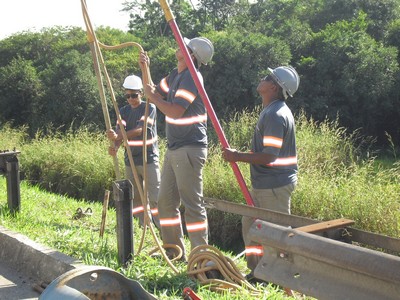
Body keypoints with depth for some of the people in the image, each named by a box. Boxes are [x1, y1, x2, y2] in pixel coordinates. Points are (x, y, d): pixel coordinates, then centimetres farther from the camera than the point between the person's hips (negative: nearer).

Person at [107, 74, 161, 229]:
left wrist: (118, 136, -31)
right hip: (130, 160, 6)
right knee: (134, 197, 9)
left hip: (149, 159, -5)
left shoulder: (149, 108, -6)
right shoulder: (123, 111, 9)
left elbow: (140, 129, -19)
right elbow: (120, 132, -3)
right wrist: (115, 147, -25)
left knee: (154, 197, -9)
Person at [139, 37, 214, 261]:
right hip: (174, 148, 10)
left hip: (190, 149, -10)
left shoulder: (191, 77, -15)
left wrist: (153, 98, -10)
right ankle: (174, 250, 25)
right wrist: (145, 70, 12)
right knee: (166, 201, 14)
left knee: (192, 204, -8)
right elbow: (156, 92, 26)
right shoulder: (175, 75, 14)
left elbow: (176, 111, -23)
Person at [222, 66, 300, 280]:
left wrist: (237, 156, -18)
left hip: (275, 185, -11)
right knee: (250, 223, 17)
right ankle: (257, 271, 27)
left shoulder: (276, 115, -20)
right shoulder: (272, 111, 13)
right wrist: (240, 154, 19)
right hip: (264, 183, 11)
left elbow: (269, 156, -25)